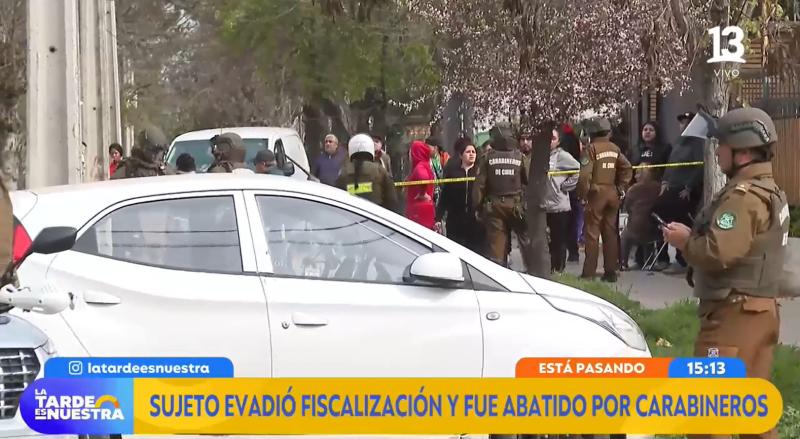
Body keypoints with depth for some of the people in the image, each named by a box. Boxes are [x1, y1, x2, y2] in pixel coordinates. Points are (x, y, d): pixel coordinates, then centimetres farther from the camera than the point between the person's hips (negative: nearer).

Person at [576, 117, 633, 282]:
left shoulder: (591, 149, -11)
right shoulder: (615, 148, 7)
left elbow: (585, 174, -18)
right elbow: (627, 168, 7)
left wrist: (583, 194, -10)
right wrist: (621, 188, 10)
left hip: (596, 194, -5)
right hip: (612, 193, 5)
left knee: (592, 233, -1)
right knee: (611, 233, 11)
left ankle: (589, 272, -2)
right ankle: (611, 271, 14)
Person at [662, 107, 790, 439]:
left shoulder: (744, 196, -18)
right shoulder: (769, 191, 15)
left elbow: (719, 253, -27)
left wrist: (685, 240, -10)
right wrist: (696, 235, 7)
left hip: (734, 314, -10)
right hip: (760, 310, 10)